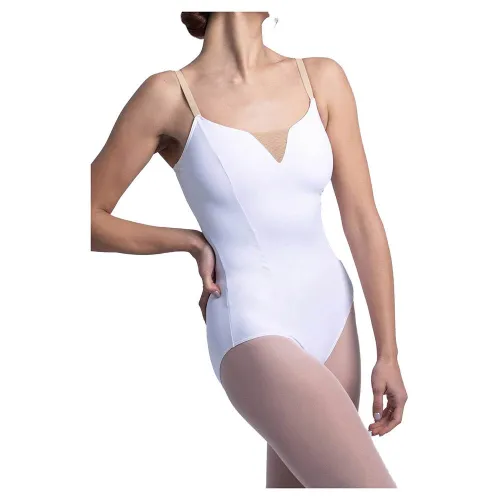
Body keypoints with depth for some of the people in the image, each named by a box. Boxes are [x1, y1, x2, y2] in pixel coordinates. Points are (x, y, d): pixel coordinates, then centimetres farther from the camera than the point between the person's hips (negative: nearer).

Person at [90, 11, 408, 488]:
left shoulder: (323, 79, 2)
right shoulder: (170, 96, -8)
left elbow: (362, 221, 2)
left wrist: (388, 352, 1)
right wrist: (193, 242, -2)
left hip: (334, 317, 5)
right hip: (252, 330, -5)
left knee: (295, 481, 16)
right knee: (369, 484, -17)